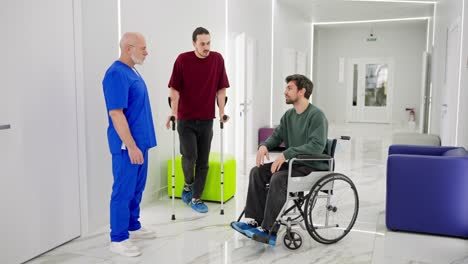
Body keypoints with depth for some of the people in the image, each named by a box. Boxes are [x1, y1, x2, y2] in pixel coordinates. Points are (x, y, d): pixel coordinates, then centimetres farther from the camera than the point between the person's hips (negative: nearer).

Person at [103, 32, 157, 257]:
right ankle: (118, 239, 11)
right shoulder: (116, 74, -18)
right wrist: (131, 146, -24)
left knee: (136, 189, 18)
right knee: (123, 191, -1)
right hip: (128, 145, -10)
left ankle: (133, 227, 32)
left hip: (140, 142, 10)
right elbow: (116, 113, -23)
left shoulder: (131, 71, 13)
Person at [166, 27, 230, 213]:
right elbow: (174, 89, -5)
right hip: (186, 118, -2)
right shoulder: (182, 60, -6)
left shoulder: (217, 59, 0)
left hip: (206, 119, 2)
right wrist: (173, 112, -16)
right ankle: (188, 183, 19)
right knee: (189, 155, -12)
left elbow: (221, 88, 4)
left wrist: (222, 112, -1)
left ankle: (196, 198, 16)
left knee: (203, 161, 4)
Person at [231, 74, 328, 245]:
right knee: (257, 172, -8)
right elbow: (276, 136, 14)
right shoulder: (289, 115, 10)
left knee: (278, 178, -31)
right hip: (294, 163, 8)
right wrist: (264, 145, -9)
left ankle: (269, 230, -23)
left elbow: (317, 146, -27)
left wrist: (286, 154, -31)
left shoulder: (316, 115, -15)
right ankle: (255, 220, -9)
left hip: (313, 167, -8)